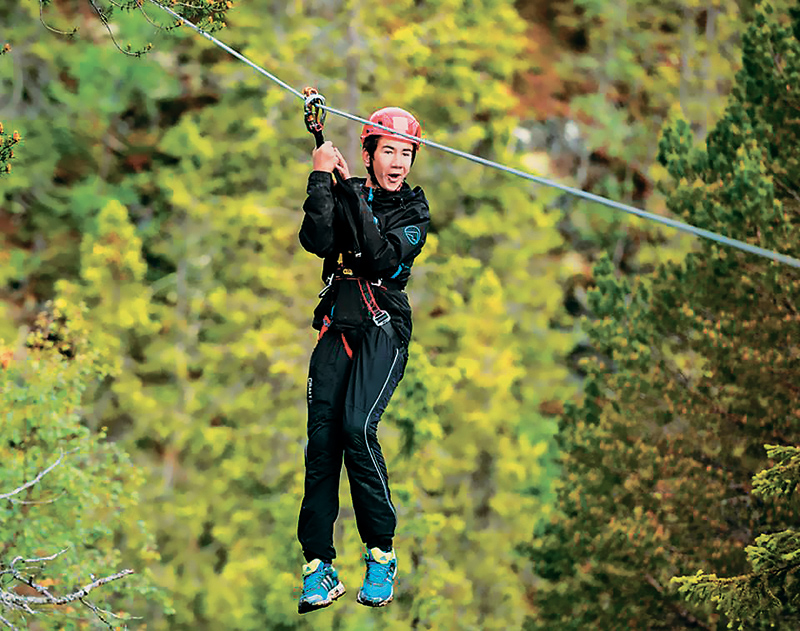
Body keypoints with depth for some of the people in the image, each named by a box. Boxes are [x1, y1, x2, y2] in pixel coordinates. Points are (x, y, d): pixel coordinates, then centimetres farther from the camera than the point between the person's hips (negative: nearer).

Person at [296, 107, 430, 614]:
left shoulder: (414, 209, 6)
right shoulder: (343, 193, 10)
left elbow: (384, 259, -12)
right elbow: (317, 241, -9)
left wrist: (351, 193, -13)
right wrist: (323, 178, -12)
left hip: (384, 328, -3)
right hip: (338, 325, 3)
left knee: (357, 427, -23)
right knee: (321, 436, -9)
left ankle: (383, 556, -14)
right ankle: (319, 568, -6)